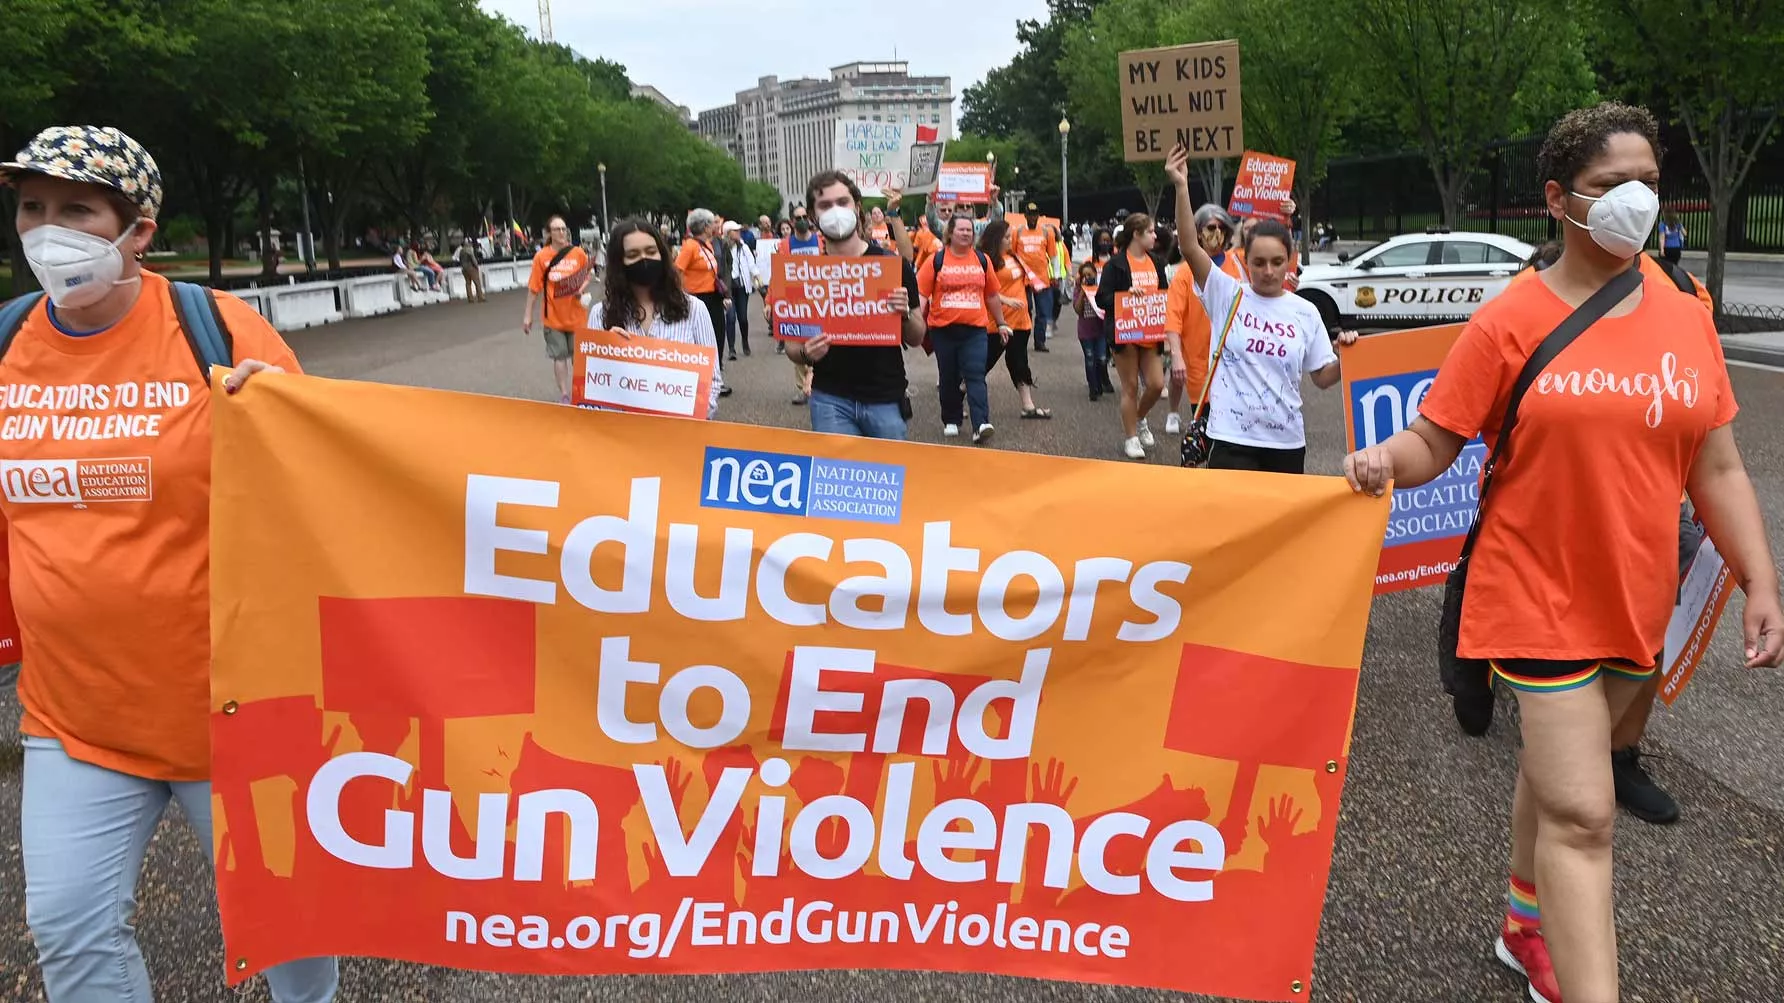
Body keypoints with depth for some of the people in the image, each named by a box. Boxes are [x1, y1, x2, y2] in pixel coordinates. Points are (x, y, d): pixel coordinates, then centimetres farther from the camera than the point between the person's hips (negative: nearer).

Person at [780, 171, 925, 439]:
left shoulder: (892, 264, -1)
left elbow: (917, 339, 5)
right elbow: (792, 344, 9)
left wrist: (905, 314, -16)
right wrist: (805, 354, -13)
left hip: (886, 399, 0)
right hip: (831, 399, 0)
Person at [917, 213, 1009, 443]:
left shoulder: (982, 260, 8)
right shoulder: (937, 260, 1)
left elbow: (992, 295, 16)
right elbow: (921, 293, -1)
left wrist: (1001, 323, 18)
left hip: (975, 329, 0)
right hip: (943, 329, 0)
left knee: (975, 376, -12)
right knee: (949, 378, 11)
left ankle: (981, 424, -20)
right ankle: (950, 422, 25)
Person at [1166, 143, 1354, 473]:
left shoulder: (1305, 312, 4)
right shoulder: (1228, 295, -2)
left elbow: (1323, 378, 8)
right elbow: (1190, 248, -14)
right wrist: (1181, 187, -23)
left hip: (1287, 442, 3)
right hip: (1231, 439, -3)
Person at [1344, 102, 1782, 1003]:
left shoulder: (1687, 322, 4)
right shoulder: (1509, 323, -10)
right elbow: (1433, 441, -7)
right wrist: (1381, 462, -29)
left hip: (1635, 599, 5)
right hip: (1540, 597, -5)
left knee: (1556, 770, 22)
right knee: (1581, 815, -8)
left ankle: (1527, 926, 44)